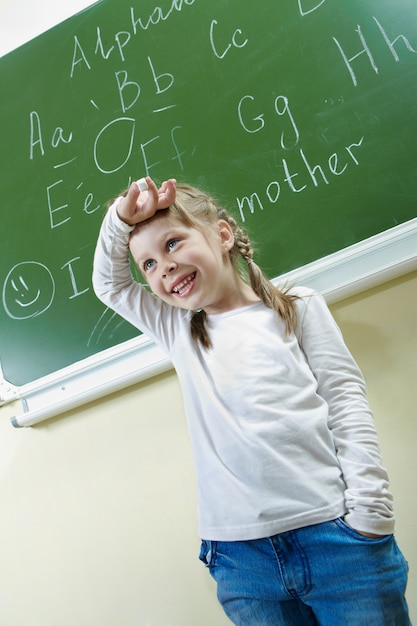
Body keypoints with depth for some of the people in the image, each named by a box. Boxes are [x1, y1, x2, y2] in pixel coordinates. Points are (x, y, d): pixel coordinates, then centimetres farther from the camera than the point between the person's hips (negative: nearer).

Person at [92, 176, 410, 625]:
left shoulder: (298, 307, 4)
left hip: (334, 535, -2)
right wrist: (122, 218, 4)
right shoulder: (179, 333, 14)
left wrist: (369, 514, -8)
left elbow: (347, 404, -1)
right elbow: (109, 283, 21)